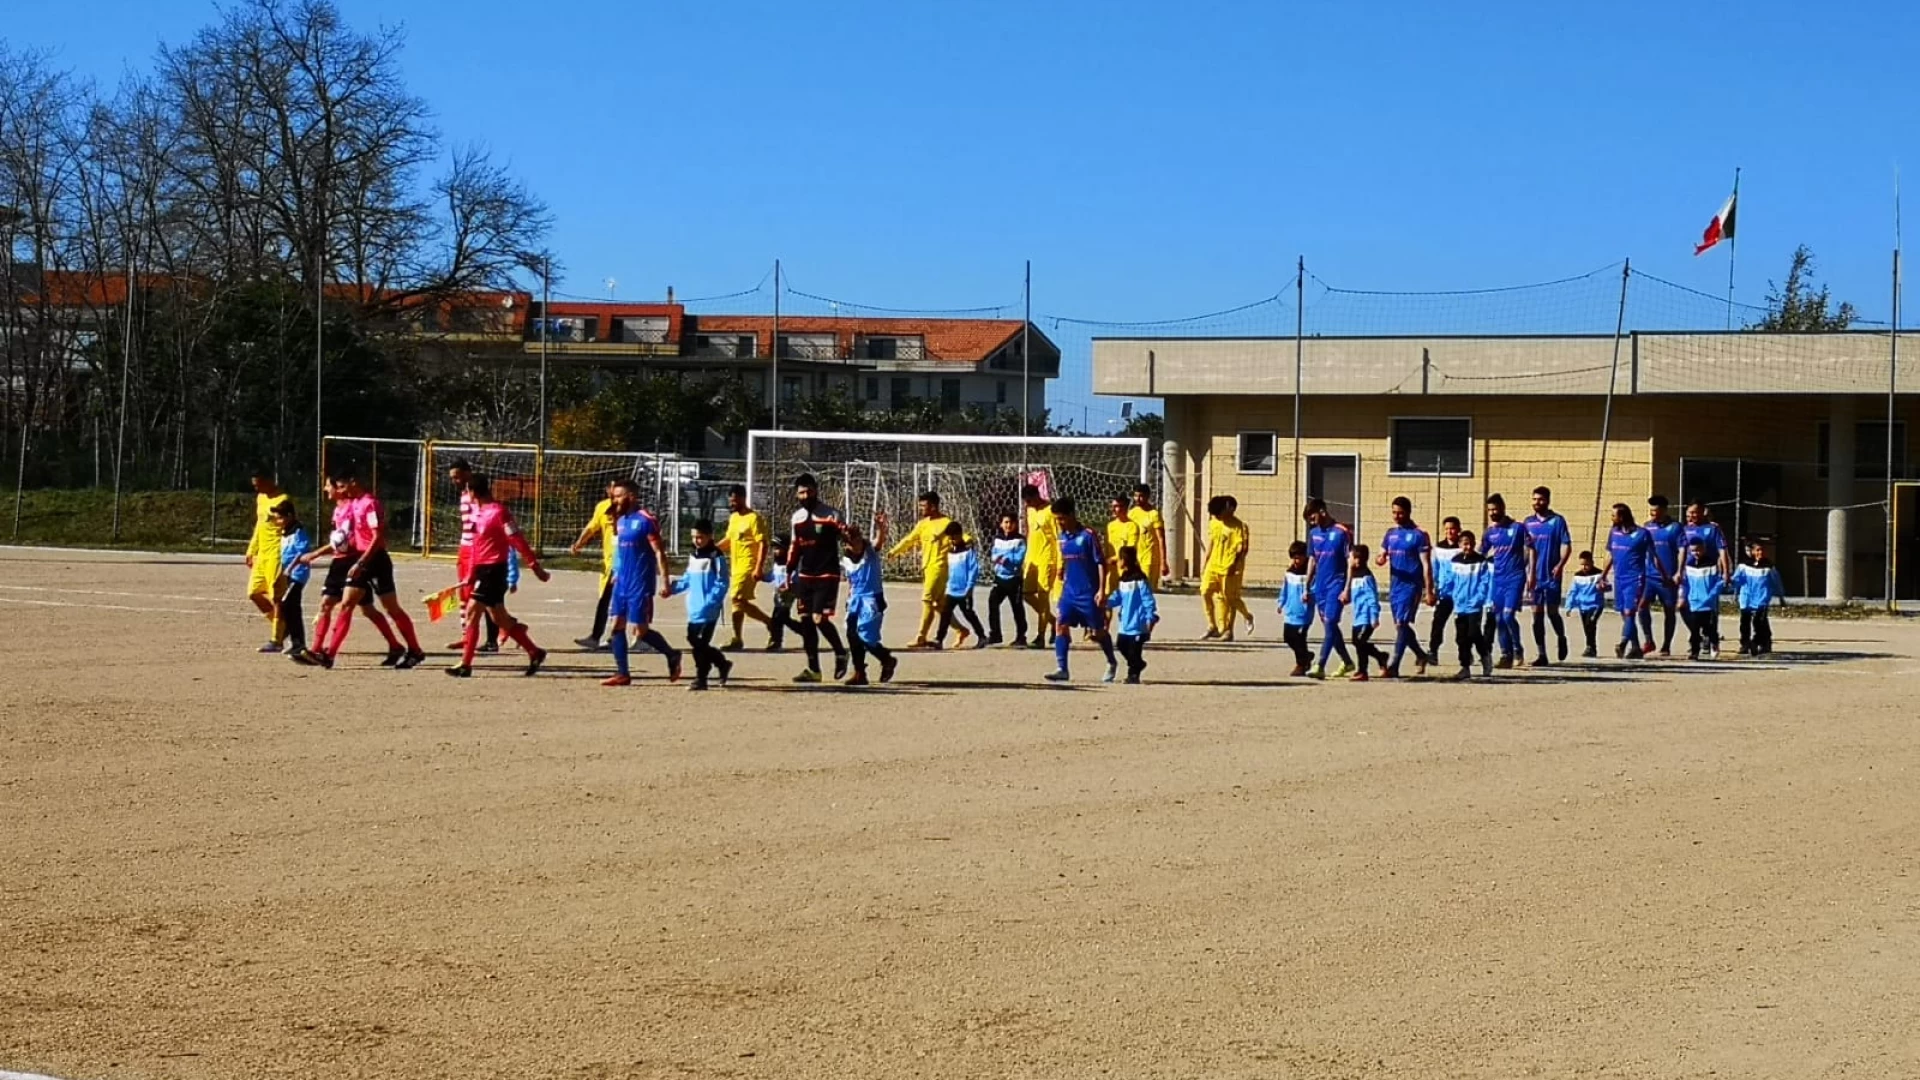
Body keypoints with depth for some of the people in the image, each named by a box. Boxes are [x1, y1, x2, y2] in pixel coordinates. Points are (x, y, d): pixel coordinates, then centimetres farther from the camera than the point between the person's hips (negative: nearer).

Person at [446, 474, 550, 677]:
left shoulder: (499, 511, -15)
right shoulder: (478, 511, 11)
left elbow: (518, 541, -16)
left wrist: (535, 567, -15)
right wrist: (471, 574, 21)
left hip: (494, 569, -9)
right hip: (482, 569, 9)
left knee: (473, 613, -10)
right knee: (500, 618, 13)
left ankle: (465, 665, -6)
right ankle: (535, 653, 22)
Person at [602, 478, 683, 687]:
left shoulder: (645, 520, -14)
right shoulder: (621, 520, 11)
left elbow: (659, 552, -16)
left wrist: (664, 581, -20)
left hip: (640, 585, -8)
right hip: (622, 583, 8)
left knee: (639, 630, -5)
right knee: (616, 626, 3)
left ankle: (672, 655, 16)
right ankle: (622, 674, 8)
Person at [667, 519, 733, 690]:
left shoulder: (716, 557, -10)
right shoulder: (693, 556, 14)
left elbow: (722, 583, -13)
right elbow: (687, 579, 20)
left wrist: (710, 602, -21)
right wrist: (673, 588, 4)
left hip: (709, 610, -8)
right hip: (694, 609, 8)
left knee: (700, 643, -8)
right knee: (693, 639, 12)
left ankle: (700, 678, 0)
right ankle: (722, 663, 26)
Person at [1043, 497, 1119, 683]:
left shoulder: (1088, 535, -13)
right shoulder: (1063, 537, 6)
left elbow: (1101, 563, -12)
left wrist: (1102, 590, -16)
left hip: (1088, 593, -6)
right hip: (1069, 591, 6)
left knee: (1097, 631, 6)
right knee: (1060, 626, -8)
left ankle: (1112, 663, 29)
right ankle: (1062, 669, -8)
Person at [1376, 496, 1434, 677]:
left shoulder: (1419, 535, -7)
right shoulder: (1391, 533, 12)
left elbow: (1426, 565, -8)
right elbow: (1383, 555, 12)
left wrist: (1429, 591, -12)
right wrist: (1381, 559, -13)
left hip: (1411, 586, -7)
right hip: (1394, 585, 7)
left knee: (1401, 623, -13)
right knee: (1400, 625, 13)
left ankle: (1393, 666, -15)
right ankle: (1421, 655, 33)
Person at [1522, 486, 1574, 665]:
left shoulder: (1557, 521, -2)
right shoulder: (1528, 522, 8)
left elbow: (1566, 546, -6)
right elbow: (1528, 548, 8)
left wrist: (1560, 565, -21)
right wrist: (1529, 573, -1)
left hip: (1552, 575, -3)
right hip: (1535, 575, 3)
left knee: (1552, 612, -2)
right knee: (1537, 614, 2)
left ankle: (1561, 638, 29)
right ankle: (1541, 655, 6)